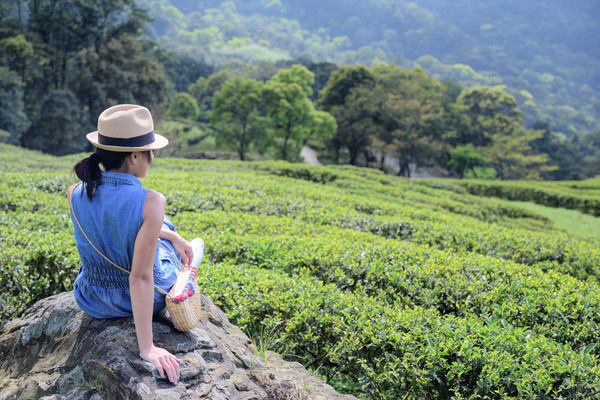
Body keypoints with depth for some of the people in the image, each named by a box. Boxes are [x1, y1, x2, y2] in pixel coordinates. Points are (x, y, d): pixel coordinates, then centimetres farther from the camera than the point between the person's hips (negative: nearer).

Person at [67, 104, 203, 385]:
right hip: (148, 298, -4)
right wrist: (147, 348, -26)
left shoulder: (76, 194, -17)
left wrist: (171, 236, 12)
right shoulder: (150, 202, -34)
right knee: (197, 245, 30)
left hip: (93, 303, 4)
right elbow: (141, 277, -33)